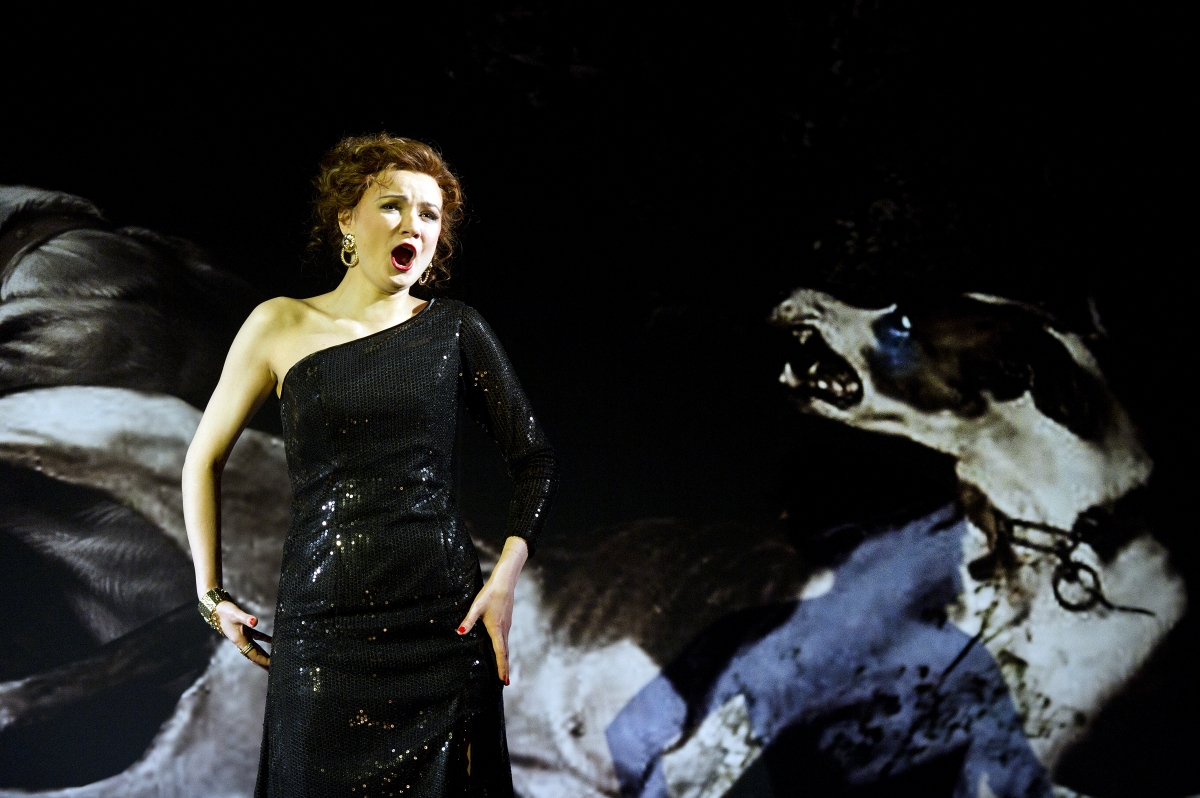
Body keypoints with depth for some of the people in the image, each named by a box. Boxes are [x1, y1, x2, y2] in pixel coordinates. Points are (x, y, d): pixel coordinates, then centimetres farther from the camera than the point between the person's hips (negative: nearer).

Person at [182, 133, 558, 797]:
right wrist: (211, 593, 9)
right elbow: (204, 460, 12)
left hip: (446, 623, 1)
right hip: (322, 630, 0)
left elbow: (534, 461, 8)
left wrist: (506, 576, -5)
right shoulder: (281, 326, 3)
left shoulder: (454, 330, 4)